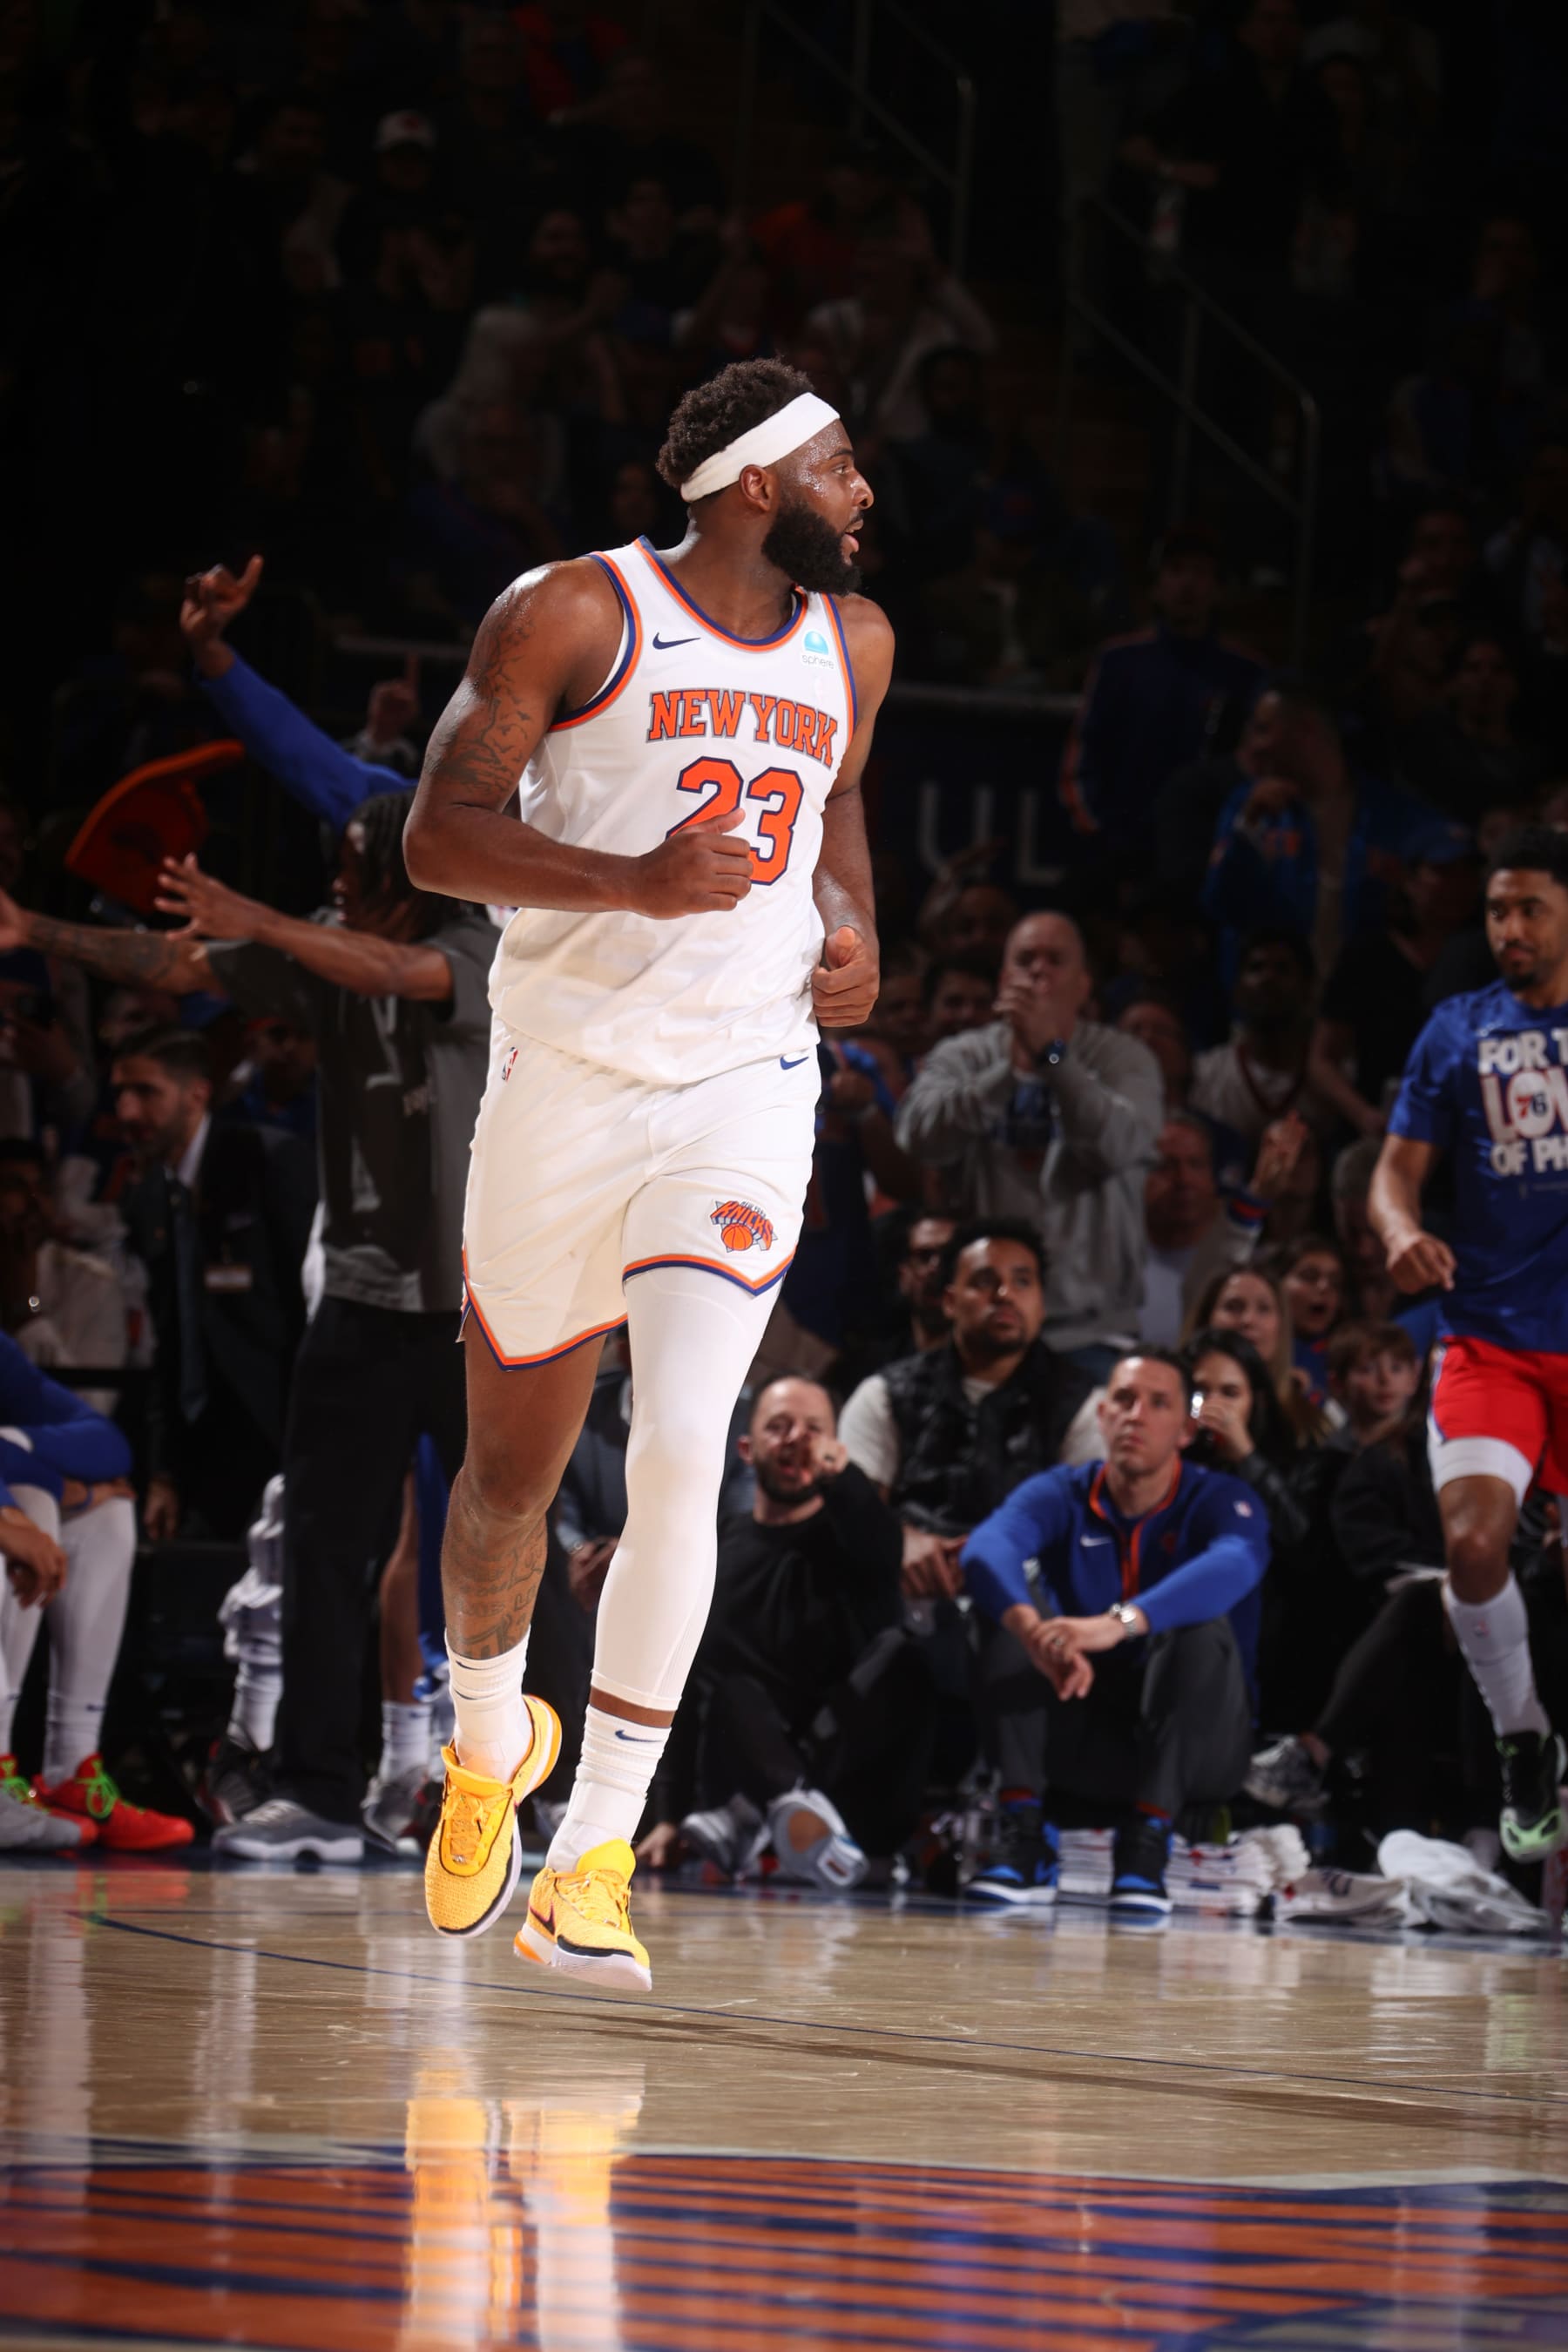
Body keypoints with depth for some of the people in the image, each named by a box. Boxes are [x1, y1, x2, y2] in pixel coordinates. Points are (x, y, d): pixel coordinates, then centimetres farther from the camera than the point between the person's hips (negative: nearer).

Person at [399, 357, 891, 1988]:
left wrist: (850, 919, 8)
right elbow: (438, 834, -12)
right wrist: (636, 883, -26)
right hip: (564, 1081, -2)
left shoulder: (850, 646, 10)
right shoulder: (575, 615, -7)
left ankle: (594, 1864, -15)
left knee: (680, 1455, -19)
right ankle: (489, 1748, 44)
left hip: (743, 1094, 2)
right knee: (511, 1472, 13)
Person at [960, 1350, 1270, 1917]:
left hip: (1192, 1746, -2)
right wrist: (1035, 1633, -49)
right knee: (1009, 1606, -20)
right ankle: (1023, 1842, -29)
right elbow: (986, 1548, -25)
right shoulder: (1061, 1494, -2)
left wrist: (1118, 1624, -53)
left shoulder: (1218, 1501, -9)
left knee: (1201, 1625, -29)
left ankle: (1146, 1843, -33)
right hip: (1081, 1740, 2)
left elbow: (1235, 1565, -35)